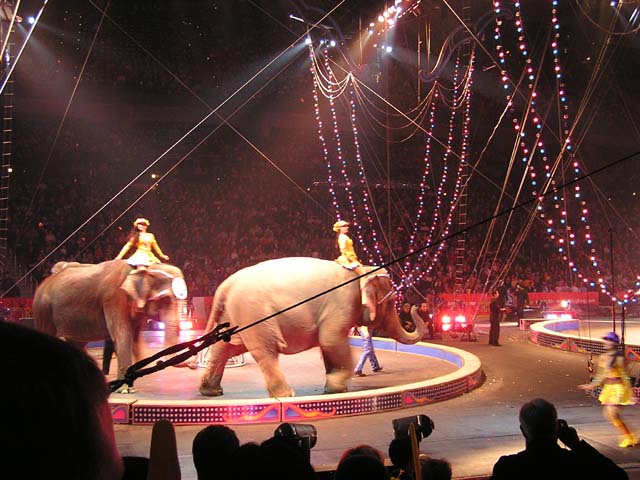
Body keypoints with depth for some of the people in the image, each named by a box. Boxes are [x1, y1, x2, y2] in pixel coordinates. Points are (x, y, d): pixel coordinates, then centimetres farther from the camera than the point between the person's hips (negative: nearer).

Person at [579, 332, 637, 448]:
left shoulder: (619, 358, -15)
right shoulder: (603, 358, 7)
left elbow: (625, 376, -13)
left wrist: (630, 393, -14)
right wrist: (592, 385, 16)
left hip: (618, 388, -8)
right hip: (608, 387, 8)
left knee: (613, 414, -11)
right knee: (608, 414, 8)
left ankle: (629, 438, 6)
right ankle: (628, 436, 22)